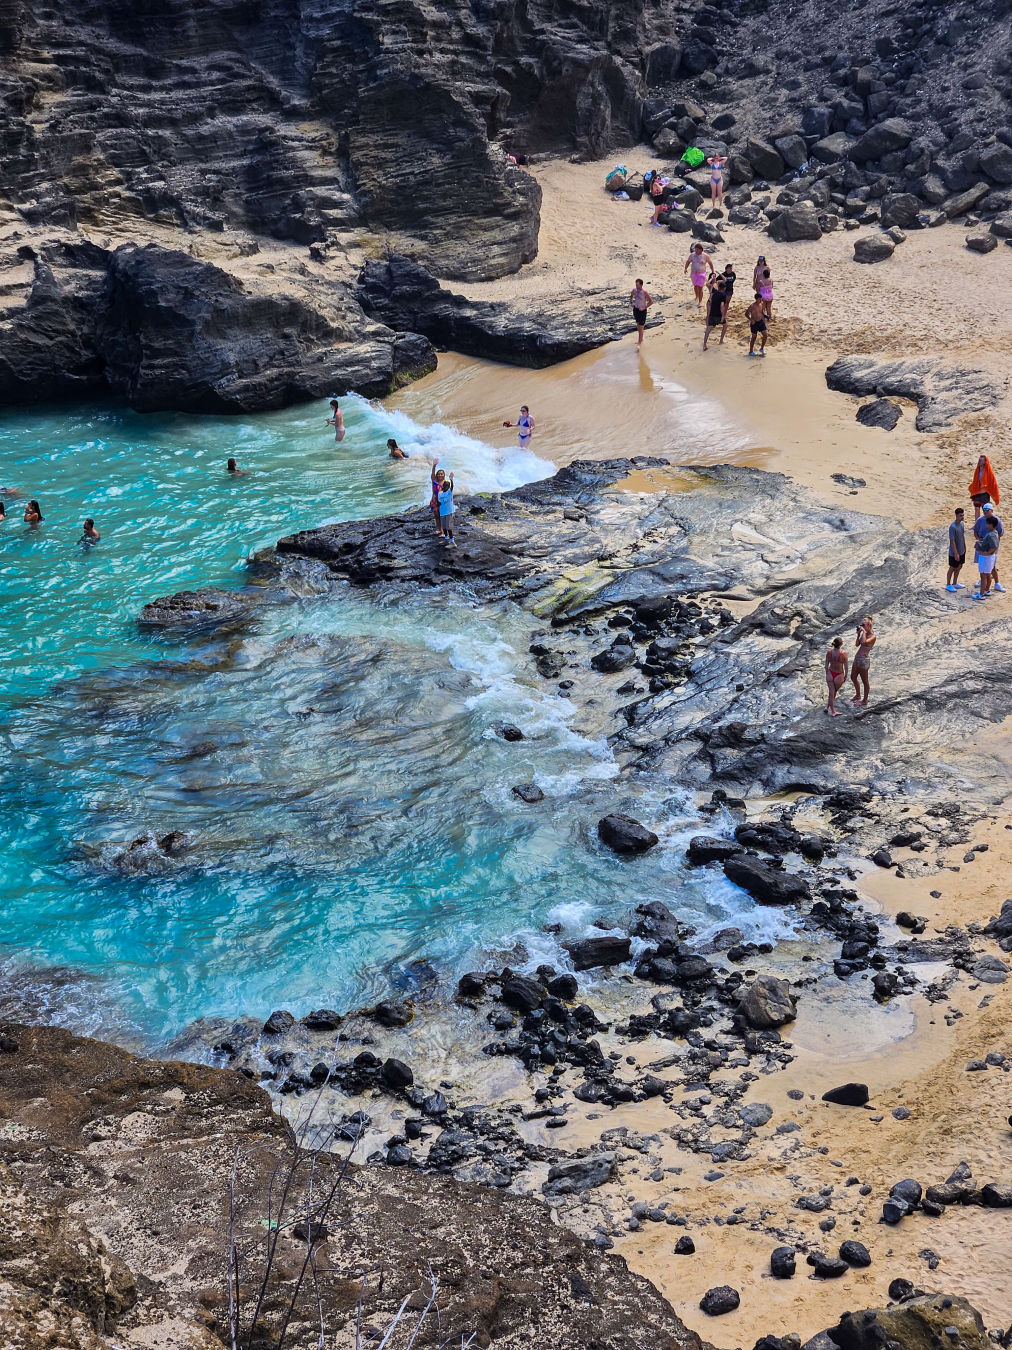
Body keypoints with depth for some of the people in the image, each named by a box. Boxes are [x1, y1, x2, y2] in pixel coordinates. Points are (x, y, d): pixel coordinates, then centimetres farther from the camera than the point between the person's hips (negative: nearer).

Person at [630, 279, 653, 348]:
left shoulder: (645, 292, -20)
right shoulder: (634, 290, -3)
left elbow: (651, 301, -14)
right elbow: (631, 296, 19)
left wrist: (645, 307, -16)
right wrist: (631, 303, 3)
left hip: (642, 310, -6)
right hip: (635, 309, 6)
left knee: (641, 327, -5)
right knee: (638, 325, 18)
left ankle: (640, 343, 1)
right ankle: (641, 339, 35)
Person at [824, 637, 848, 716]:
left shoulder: (829, 652, -13)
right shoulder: (843, 654, -22)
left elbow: (826, 664, -4)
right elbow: (846, 666, -13)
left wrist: (827, 674, 11)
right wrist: (845, 676, 3)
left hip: (830, 673, 2)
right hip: (839, 675, -2)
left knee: (831, 692, 11)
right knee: (834, 691, 23)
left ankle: (833, 711, 16)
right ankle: (827, 707, 34)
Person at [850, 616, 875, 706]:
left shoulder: (872, 636, -16)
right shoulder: (865, 634, 10)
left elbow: (864, 642, -33)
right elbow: (857, 644, 15)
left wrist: (864, 631, -23)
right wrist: (858, 634, 4)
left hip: (863, 659, -10)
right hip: (857, 658, 10)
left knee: (864, 681, 3)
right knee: (853, 677, 22)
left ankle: (865, 701, 15)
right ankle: (858, 696, 41)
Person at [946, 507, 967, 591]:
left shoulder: (961, 523, 1)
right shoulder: (953, 527, -25)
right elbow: (952, 541, -23)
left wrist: (965, 547, 17)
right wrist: (956, 553, -22)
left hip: (961, 551, 8)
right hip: (954, 553, -8)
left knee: (958, 567, 18)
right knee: (952, 568, 5)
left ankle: (955, 583, 32)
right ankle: (948, 585, 20)